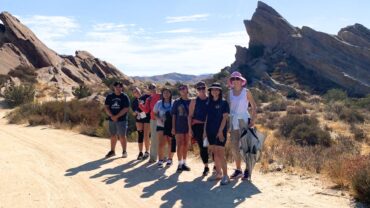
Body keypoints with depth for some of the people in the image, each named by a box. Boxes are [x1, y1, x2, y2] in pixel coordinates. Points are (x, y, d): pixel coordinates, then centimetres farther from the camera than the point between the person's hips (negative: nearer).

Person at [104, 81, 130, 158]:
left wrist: (117, 116, -16)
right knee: (113, 136, 11)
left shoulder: (125, 97, -2)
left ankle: (124, 152, 7)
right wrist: (112, 116, -13)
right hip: (112, 119, 3)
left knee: (122, 136, -2)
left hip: (122, 120, -3)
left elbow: (126, 109, -10)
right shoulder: (109, 96, 8)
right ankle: (112, 151, 21)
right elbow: (106, 107, 3)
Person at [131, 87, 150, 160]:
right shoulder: (134, 101, 6)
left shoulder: (146, 96, -3)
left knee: (146, 135, -2)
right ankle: (140, 152, 12)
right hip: (139, 119, 3)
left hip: (147, 118, -3)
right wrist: (135, 113, -16)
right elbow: (134, 112, 5)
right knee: (140, 135, 4)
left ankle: (147, 152, 12)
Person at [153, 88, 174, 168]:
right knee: (161, 143, -8)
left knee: (171, 144, 9)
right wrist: (159, 118, -10)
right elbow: (155, 113, 10)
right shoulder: (159, 103, 5)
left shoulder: (173, 103, -1)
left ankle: (169, 159, 27)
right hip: (161, 126, 0)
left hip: (171, 126, 0)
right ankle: (160, 160, -2)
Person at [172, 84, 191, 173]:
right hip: (179, 126, -2)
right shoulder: (177, 102, 0)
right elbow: (174, 115, 1)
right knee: (180, 145, -2)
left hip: (188, 126, 2)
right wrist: (173, 127, -4)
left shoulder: (191, 102, 5)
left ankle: (184, 163, 19)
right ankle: (180, 164, 4)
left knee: (186, 145, 9)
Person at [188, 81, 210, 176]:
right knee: (202, 147, 3)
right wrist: (190, 129, -3)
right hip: (198, 126, 0)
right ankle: (206, 167, 16)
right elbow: (190, 116, 3)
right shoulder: (194, 101, 4)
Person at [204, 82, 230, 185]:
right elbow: (207, 118, 15)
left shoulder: (223, 103, -2)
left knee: (220, 154, -10)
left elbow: (225, 118, -8)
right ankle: (218, 173, 20)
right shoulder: (208, 103, 12)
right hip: (210, 131, 6)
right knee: (215, 153, 10)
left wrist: (220, 131, -15)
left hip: (220, 131, -6)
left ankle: (225, 176, -7)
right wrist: (205, 130, 10)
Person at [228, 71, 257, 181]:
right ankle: (238, 170, 19)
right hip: (233, 122, 4)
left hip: (244, 120, -4)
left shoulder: (246, 92, -3)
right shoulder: (230, 92, 7)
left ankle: (247, 170, 7)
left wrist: (253, 120, -13)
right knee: (234, 147, 7)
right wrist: (227, 123, 5)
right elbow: (228, 107, 10)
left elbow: (254, 107, -2)